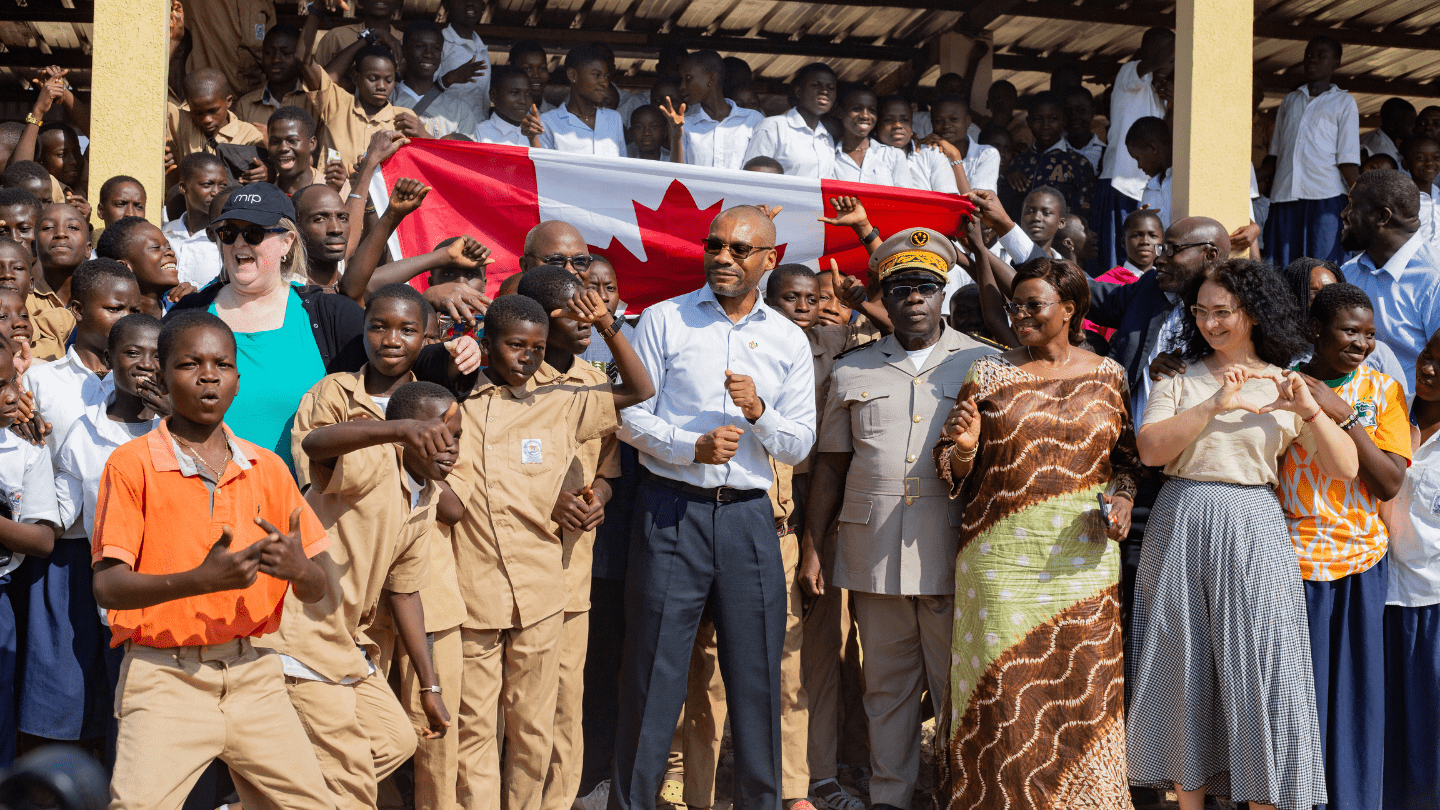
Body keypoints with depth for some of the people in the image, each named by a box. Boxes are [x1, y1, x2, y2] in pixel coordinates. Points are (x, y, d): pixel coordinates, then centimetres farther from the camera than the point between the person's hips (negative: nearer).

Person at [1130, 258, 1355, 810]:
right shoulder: (1180, 380, 7)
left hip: (1253, 535, -1)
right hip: (1181, 529, 1)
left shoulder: (1286, 385, 7)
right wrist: (1214, 405, -16)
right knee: (1184, 669, 6)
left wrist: (1310, 410, -12)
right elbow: (1150, 449, -9)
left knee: (1258, 672, -2)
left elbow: (1345, 469, 1)